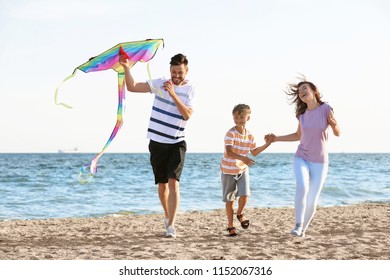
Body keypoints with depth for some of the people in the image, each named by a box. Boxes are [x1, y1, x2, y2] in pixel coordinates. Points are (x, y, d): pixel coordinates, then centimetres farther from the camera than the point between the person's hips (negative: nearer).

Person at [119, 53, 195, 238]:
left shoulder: (190, 90, -2)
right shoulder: (160, 83, 2)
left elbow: (187, 115, -16)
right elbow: (132, 87, -2)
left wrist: (173, 94, -25)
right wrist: (126, 68, -16)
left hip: (176, 143, -2)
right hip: (157, 142, 2)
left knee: (173, 182, -16)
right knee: (162, 184, 11)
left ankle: (171, 225, -18)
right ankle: (167, 216, 33)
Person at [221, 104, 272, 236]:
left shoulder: (250, 135, -2)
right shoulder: (230, 133, -21)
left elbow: (254, 152, 13)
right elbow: (229, 152, -33)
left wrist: (267, 144, 6)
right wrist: (243, 158, -47)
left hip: (242, 169, 3)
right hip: (228, 170, -3)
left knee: (244, 194, -13)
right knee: (229, 199, 6)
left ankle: (240, 213, 20)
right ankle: (230, 225, 21)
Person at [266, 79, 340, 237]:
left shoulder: (326, 108, -11)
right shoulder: (302, 114, -1)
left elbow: (337, 133, -9)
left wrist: (334, 124, -31)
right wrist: (276, 138, 7)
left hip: (320, 162, -1)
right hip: (302, 159, 1)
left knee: (312, 201, 0)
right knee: (302, 187, -27)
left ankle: (303, 229, 24)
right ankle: (298, 225, -16)